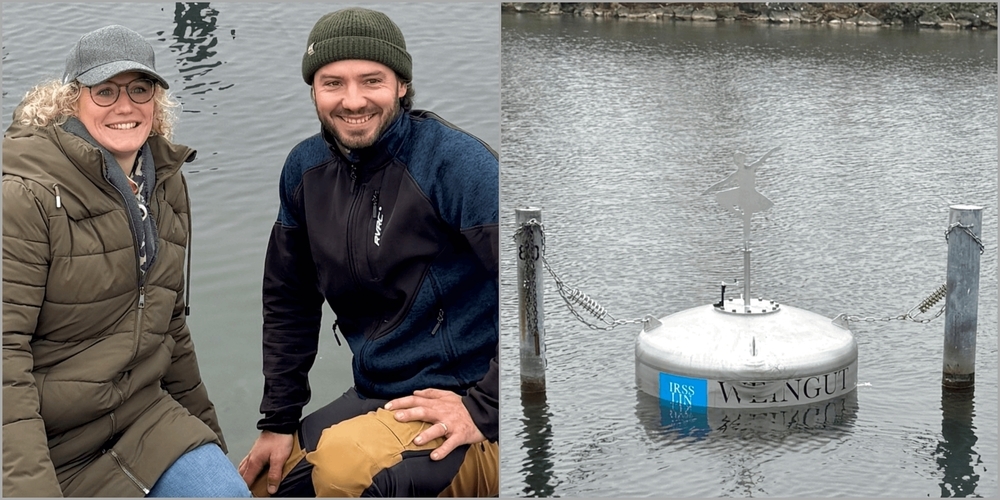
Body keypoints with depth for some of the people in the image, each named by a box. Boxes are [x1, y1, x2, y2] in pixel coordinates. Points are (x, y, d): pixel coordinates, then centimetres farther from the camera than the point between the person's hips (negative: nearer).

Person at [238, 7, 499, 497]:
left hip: (466, 408, -7)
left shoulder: (455, 163, -17)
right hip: (376, 398, 7)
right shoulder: (306, 168, 5)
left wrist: (485, 408, -21)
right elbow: (288, 302, 16)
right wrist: (278, 420, 11)